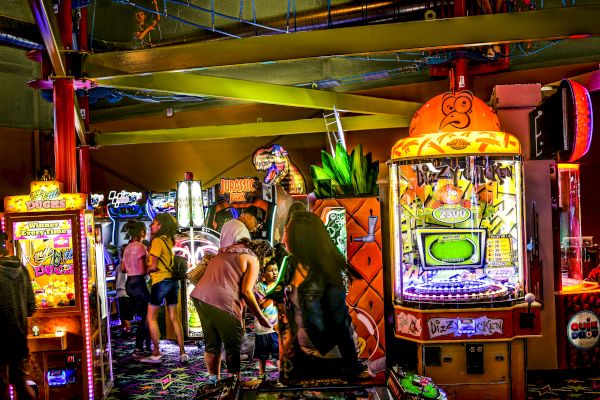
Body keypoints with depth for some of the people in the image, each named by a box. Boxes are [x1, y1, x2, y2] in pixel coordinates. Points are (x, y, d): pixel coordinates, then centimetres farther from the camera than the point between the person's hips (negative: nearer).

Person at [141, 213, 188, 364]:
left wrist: (145, 270, 5)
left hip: (161, 282, -7)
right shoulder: (169, 240, 12)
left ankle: (156, 354, 2)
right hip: (173, 280, 7)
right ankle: (182, 353, 11)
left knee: (151, 318, 4)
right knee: (174, 317, 11)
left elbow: (154, 266, -13)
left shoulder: (157, 241, -11)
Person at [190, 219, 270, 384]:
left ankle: (214, 379, 35)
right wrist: (261, 317, 2)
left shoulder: (220, 255, 24)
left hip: (199, 296, 6)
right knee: (234, 349, 8)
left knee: (211, 343, 23)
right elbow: (246, 291, -5)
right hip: (223, 302, -6)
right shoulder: (251, 258, 6)